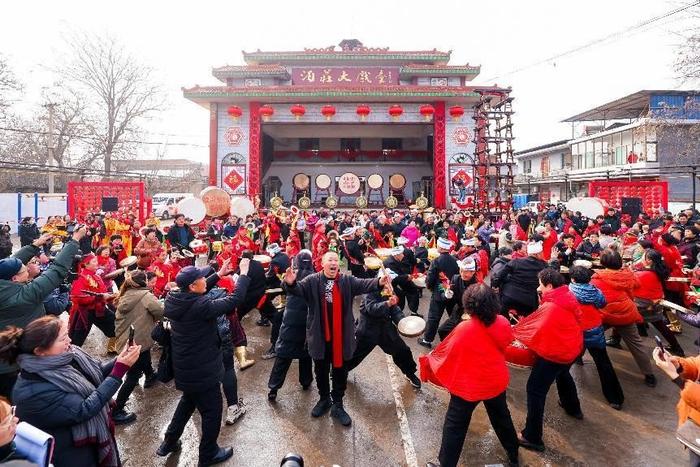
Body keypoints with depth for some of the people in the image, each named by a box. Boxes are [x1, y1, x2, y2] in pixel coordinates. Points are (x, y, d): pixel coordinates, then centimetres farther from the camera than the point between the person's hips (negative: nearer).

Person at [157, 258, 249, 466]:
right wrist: (244, 273, -17)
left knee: (188, 402, 33)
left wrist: (219, 274, 11)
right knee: (211, 411, 14)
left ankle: (169, 442, 46)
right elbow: (234, 300, -28)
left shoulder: (174, 299, -7)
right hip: (201, 371, -8)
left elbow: (198, 293, 11)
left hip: (184, 367, 8)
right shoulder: (200, 306, -31)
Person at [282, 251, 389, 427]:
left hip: (341, 336, 0)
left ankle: (337, 405, 29)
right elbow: (298, 289, -16)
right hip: (320, 335, 0)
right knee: (321, 370, 18)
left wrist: (379, 282, -33)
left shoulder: (348, 281, -1)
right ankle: (324, 399, 40)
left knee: (340, 371, 12)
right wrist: (290, 283, -40)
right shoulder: (312, 281, -3)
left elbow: (364, 284, -13)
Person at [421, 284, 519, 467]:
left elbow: (444, 351, -15)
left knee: (454, 428, 12)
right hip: (497, 382, 5)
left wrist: (427, 359, 2)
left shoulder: (464, 329, -29)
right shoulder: (503, 323, -15)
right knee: (501, 418, 29)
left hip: (468, 386, -5)